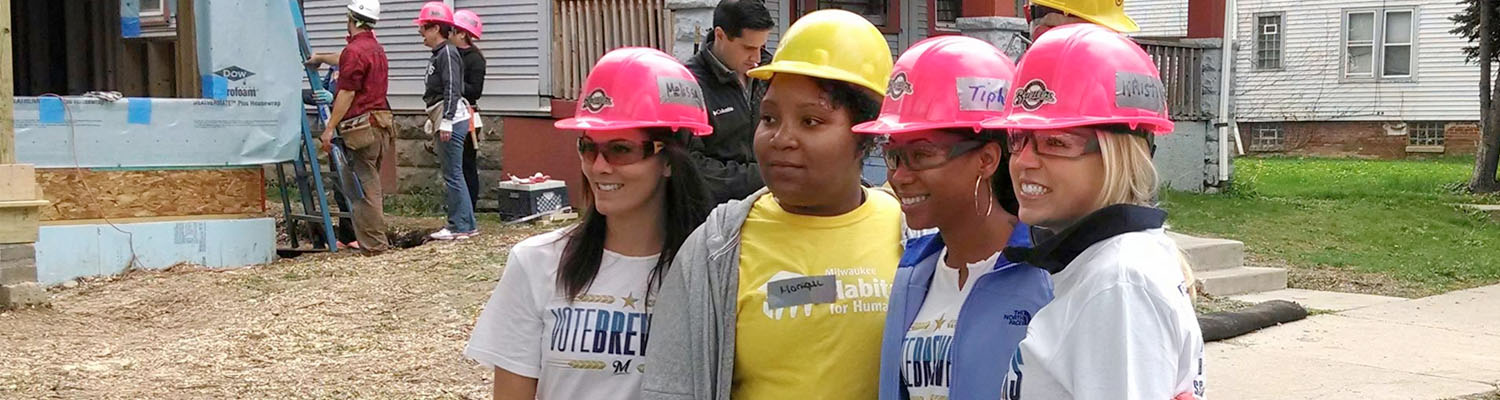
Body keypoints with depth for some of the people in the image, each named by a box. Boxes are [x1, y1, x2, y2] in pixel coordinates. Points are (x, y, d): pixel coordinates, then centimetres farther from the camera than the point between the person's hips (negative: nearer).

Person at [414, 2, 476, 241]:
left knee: (452, 174, -8)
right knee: (452, 174, 13)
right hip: (444, 120, 11)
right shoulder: (438, 54, 18)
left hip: (452, 120, -11)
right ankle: (466, 225, 17)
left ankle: (460, 227, -6)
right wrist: (432, 118, 26)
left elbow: (452, 89, -21)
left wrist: (446, 120, -25)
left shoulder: (447, 53, -12)